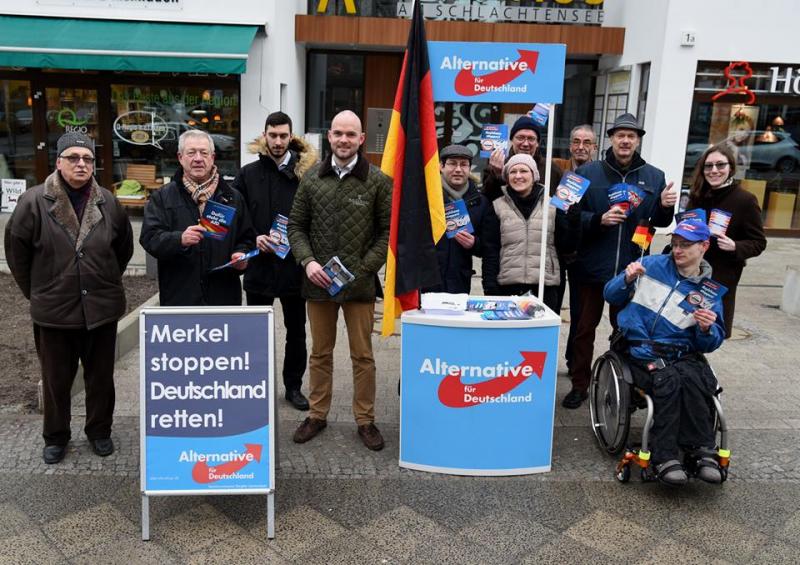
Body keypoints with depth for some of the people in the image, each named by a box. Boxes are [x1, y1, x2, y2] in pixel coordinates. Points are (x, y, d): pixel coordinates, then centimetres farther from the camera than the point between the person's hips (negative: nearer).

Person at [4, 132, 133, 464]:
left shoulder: (108, 203, -2)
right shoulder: (34, 202, -9)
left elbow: (124, 247, 12)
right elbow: (16, 252, 0)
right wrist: (35, 292, 6)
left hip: (102, 307, 2)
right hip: (54, 309, -1)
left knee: (101, 377, 14)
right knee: (56, 379, 13)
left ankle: (99, 431, 33)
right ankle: (55, 436, 32)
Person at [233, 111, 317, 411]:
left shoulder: (306, 172, -4)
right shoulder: (248, 174, 1)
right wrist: (254, 240, -13)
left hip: (294, 265, 0)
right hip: (259, 264, 1)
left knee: (296, 330, 13)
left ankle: (293, 386, 29)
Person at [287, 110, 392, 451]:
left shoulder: (377, 181, -2)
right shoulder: (312, 179, 5)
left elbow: (388, 231, -1)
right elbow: (296, 225, 10)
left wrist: (362, 269, -10)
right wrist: (307, 261, -8)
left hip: (359, 283, -2)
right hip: (318, 282, 2)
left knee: (362, 355, 7)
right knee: (320, 353, 14)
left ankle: (365, 420, 22)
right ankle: (317, 415, 29)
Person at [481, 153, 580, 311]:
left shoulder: (552, 205, 7)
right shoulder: (497, 208, 5)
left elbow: (566, 246, 6)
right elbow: (490, 251, 4)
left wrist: (573, 217, -6)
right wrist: (490, 287, -3)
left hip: (545, 286, 1)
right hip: (507, 286, 0)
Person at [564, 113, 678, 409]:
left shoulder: (654, 177, 6)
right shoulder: (587, 172, -2)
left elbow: (660, 222, 10)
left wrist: (666, 206, -11)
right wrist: (599, 220, -21)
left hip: (630, 270, 2)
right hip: (590, 267, -2)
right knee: (583, 328, 8)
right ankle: (579, 384, 21)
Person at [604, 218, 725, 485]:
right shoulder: (651, 265, 7)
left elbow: (710, 345, 10)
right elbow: (611, 296, 9)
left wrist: (707, 329, -13)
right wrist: (627, 280, -10)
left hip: (683, 354, 2)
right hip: (641, 351, -1)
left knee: (695, 381, -32)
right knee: (668, 381, -31)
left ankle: (702, 451, -21)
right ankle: (665, 456, -28)